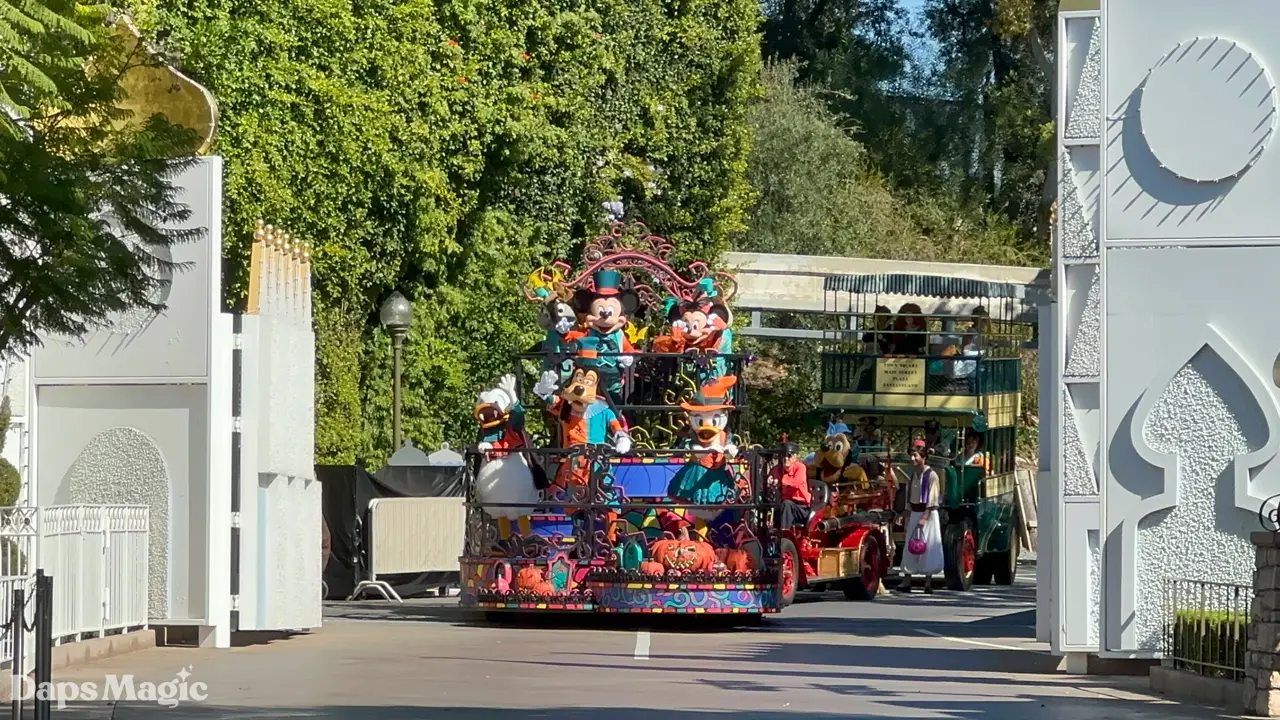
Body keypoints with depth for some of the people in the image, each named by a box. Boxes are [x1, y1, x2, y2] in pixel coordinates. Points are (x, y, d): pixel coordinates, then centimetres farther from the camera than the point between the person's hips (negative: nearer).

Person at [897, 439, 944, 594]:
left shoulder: (931, 475, -10)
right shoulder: (913, 475, 11)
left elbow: (933, 499, -15)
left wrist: (924, 517, -21)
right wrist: (907, 516, 12)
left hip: (928, 514, -7)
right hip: (914, 514, 7)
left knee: (927, 547, -4)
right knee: (910, 547, 4)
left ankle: (928, 583, 0)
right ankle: (906, 582, 4)